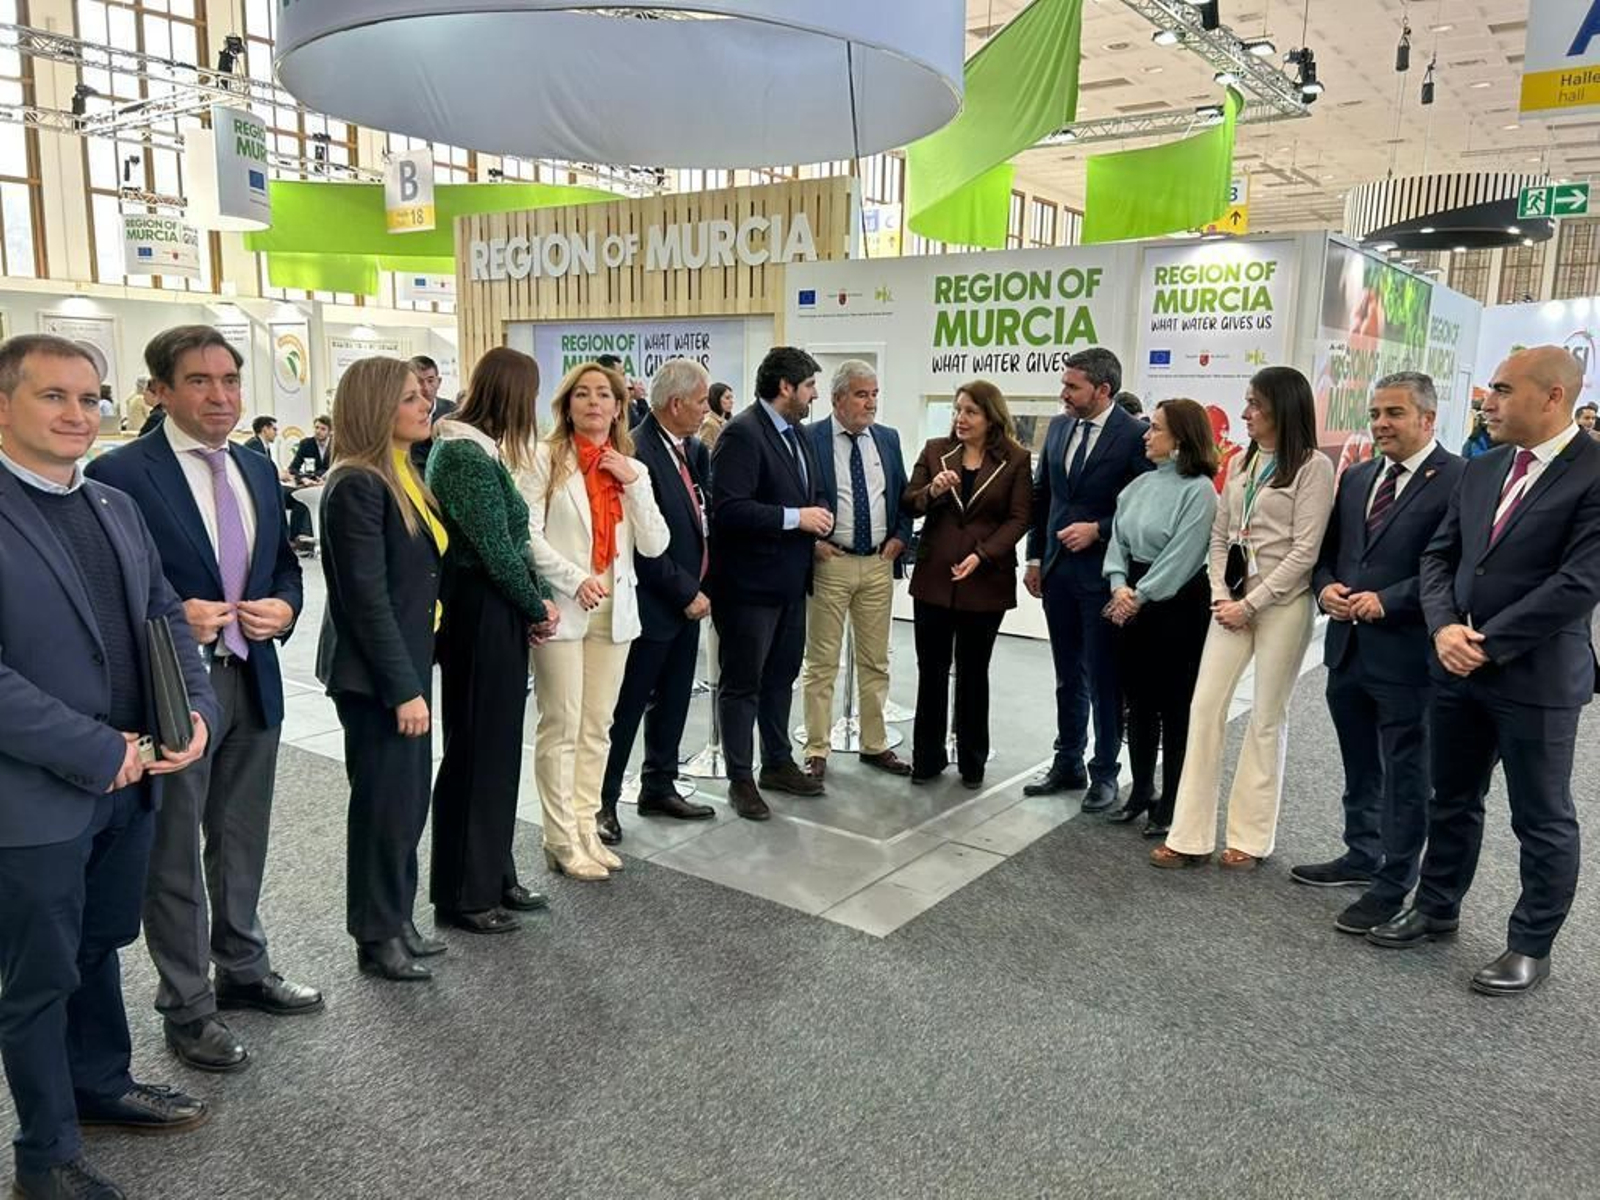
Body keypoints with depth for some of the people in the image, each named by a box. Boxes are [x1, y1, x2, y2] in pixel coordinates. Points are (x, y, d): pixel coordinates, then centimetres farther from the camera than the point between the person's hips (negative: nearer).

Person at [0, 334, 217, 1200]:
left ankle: (101, 1083, 44)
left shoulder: (116, 508, 8)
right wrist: (99, 752, -20)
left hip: (131, 782, 6)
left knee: (101, 948, 23)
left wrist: (196, 713, -6)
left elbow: (165, 618, 11)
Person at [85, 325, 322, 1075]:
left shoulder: (259, 470, 9)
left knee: (243, 842, 20)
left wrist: (284, 607, -4)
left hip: (254, 681, 6)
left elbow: (285, 564, 15)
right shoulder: (120, 473, -12)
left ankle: (243, 970, 38)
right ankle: (187, 1007, 23)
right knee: (174, 857, 9)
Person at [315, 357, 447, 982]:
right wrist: (404, 688, -19)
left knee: (409, 797, 16)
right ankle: (377, 939, 21)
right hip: (375, 673, -8)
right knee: (385, 802, 4)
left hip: (407, 660, 9)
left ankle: (398, 920, 31)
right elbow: (366, 597, -21)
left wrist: (414, 676, 10)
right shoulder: (357, 485, -18)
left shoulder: (402, 475, 9)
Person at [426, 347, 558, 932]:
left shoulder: (476, 450, 12)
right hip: (480, 615, -10)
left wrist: (538, 600, 3)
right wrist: (538, 607, -6)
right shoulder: (466, 457, -18)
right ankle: (462, 895, 16)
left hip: (496, 616, 10)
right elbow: (495, 549, -19)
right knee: (475, 751, 1)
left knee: (497, 747, 16)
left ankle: (494, 877, 29)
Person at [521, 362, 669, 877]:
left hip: (615, 610, 5)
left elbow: (654, 546, 3)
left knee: (598, 726, 10)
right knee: (561, 725, -1)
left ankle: (586, 828, 20)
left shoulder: (632, 469, 12)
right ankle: (562, 841, 8)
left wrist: (634, 482, -5)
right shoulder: (546, 458, -3)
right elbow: (527, 534, -11)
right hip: (561, 608, -5)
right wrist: (575, 579, -17)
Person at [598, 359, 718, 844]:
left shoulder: (691, 448, 6)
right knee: (627, 708, 3)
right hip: (652, 603, -8)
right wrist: (688, 593, -15)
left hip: (687, 599, 8)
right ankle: (603, 800, 15)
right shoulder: (638, 452, -20)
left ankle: (659, 787, 31)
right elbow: (643, 544, -21)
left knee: (672, 701, 17)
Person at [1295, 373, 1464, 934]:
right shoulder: (1356, 477, 12)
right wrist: (1325, 587, -3)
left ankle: (1393, 886, 16)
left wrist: (1387, 601, -21)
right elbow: (1327, 550, 17)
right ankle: (1362, 856, 37)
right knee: (1359, 769, 20)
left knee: (1406, 777, 6)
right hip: (1348, 648, 7)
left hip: (1405, 654, -7)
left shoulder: (1458, 481, -11)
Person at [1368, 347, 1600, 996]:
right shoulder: (1480, 470, 8)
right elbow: (1439, 555, 9)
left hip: (1536, 676, -6)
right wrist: (1444, 628, -8)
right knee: (1451, 799, 19)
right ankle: (1436, 909, 35)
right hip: (1459, 667, 7)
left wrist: (1489, 644, -17)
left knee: (1543, 819, 9)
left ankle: (1530, 946, 24)